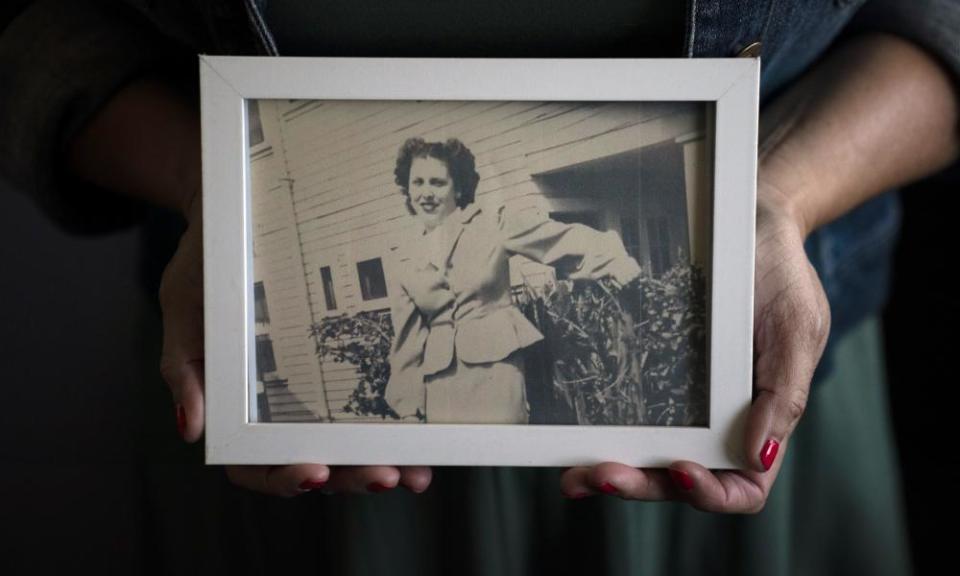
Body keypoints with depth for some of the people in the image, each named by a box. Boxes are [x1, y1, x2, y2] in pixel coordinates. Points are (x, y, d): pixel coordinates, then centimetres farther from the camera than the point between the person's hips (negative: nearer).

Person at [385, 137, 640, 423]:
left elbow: (563, 237, -9)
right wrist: (408, 403, 11)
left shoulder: (492, 224, -2)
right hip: (439, 381, 3)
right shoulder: (405, 259, 8)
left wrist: (618, 260, -23)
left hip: (494, 367, -3)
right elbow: (406, 337, 11)